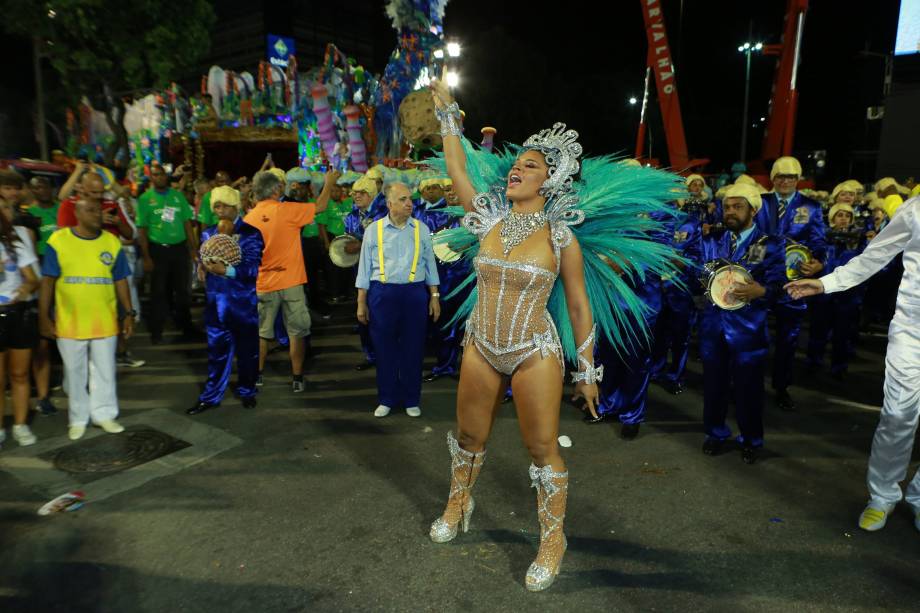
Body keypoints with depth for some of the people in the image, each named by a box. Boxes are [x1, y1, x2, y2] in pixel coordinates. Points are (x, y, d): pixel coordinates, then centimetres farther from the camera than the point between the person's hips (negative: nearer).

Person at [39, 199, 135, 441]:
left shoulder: (112, 242, 1)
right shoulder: (58, 240, -5)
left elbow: (120, 281, 6)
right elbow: (47, 282, -3)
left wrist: (128, 313, 3)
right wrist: (44, 317, -5)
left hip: (105, 321, 2)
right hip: (69, 322, -1)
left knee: (105, 372, 11)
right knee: (75, 373, 12)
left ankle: (104, 414, 26)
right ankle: (78, 419, 26)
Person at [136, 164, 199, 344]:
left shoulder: (178, 196, 7)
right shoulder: (145, 198, -1)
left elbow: (187, 223, 8)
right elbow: (141, 229, -3)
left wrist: (194, 249, 2)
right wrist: (146, 257, -9)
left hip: (179, 248, 2)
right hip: (158, 249, -2)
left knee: (182, 289, 10)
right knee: (159, 291, 5)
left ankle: (186, 327, 23)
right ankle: (156, 332, 16)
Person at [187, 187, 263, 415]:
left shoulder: (250, 234, -3)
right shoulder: (208, 234, 13)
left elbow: (252, 268, -12)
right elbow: (203, 262, 13)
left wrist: (226, 270, -25)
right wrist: (203, 266, -10)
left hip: (243, 302, -3)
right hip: (216, 300, 4)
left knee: (247, 349, 8)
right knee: (217, 349, 10)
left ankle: (247, 391, 25)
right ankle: (211, 395, 21)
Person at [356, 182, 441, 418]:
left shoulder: (421, 229, 7)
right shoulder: (374, 230, 3)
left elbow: (430, 264, 10)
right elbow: (365, 268, 5)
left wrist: (435, 296, 6)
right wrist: (361, 303, 3)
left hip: (415, 293, 1)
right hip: (382, 294, 0)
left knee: (413, 348, 6)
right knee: (385, 348, 7)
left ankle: (411, 400, 21)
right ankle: (386, 399, 22)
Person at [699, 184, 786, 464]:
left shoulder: (771, 245, 0)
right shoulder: (711, 241, 11)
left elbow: (778, 285, -8)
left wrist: (761, 290, -26)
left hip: (748, 327, -3)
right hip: (713, 324, 3)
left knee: (748, 386, 6)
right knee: (714, 383, 10)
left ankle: (751, 440, 25)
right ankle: (715, 433, 29)